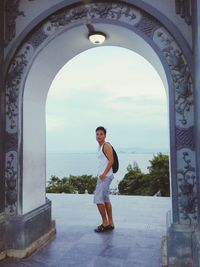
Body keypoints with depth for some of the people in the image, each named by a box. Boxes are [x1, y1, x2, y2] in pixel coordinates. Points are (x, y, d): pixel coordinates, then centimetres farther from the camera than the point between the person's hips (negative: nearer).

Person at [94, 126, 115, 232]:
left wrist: (104, 174, -24)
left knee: (98, 199, -8)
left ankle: (105, 223, 2)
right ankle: (110, 223, 20)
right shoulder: (100, 147, 16)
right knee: (105, 199, 13)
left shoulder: (106, 146, -11)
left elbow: (111, 160, -20)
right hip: (102, 176, 10)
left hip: (105, 176, -10)